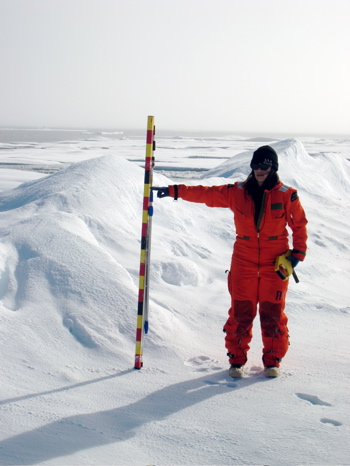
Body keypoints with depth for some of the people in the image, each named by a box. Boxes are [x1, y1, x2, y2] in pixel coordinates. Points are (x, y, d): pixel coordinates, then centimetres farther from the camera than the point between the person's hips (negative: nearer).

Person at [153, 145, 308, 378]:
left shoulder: (287, 195, -2)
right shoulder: (236, 193, 1)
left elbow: (299, 224, 7)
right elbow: (206, 193, 3)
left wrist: (298, 252, -2)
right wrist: (174, 191, -1)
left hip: (276, 264, -1)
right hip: (244, 263, 1)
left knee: (272, 313, 3)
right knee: (241, 312, 3)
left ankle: (273, 360, 18)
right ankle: (237, 359, 17)